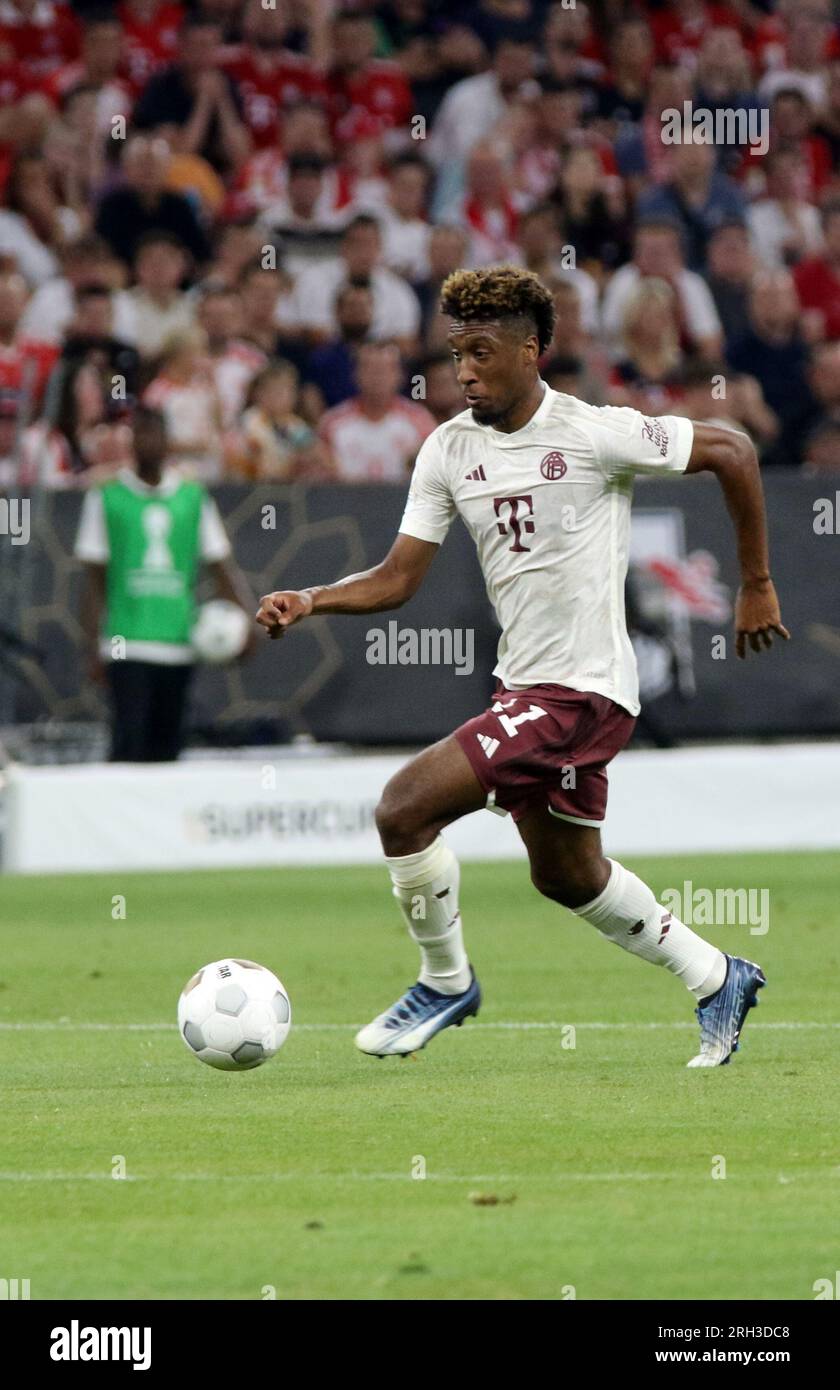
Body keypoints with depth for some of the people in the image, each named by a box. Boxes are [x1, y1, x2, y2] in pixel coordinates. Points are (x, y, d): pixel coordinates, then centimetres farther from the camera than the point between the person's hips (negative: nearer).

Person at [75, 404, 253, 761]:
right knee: (129, 744, -12)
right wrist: (92, 648, -2)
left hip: (179, 646, 3)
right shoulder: (107, 497, 2)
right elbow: (95, 582, 3)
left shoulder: (194, 498, 8)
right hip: (126, 647, -3)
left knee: (167, 746, 7)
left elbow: (223, 569, 7)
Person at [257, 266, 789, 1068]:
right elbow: (398, 578, 4)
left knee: (406, 808, -17)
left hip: (583, 689, -8)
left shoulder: (595, 435, -14)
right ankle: (716, 980, 39)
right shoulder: (450, 450, 4)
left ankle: (445, 983, 4)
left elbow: (731, 452, -6)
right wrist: (310, 603, -14)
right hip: (522, 684, 8)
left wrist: (756, 586, 0)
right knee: (566, 876, 20)